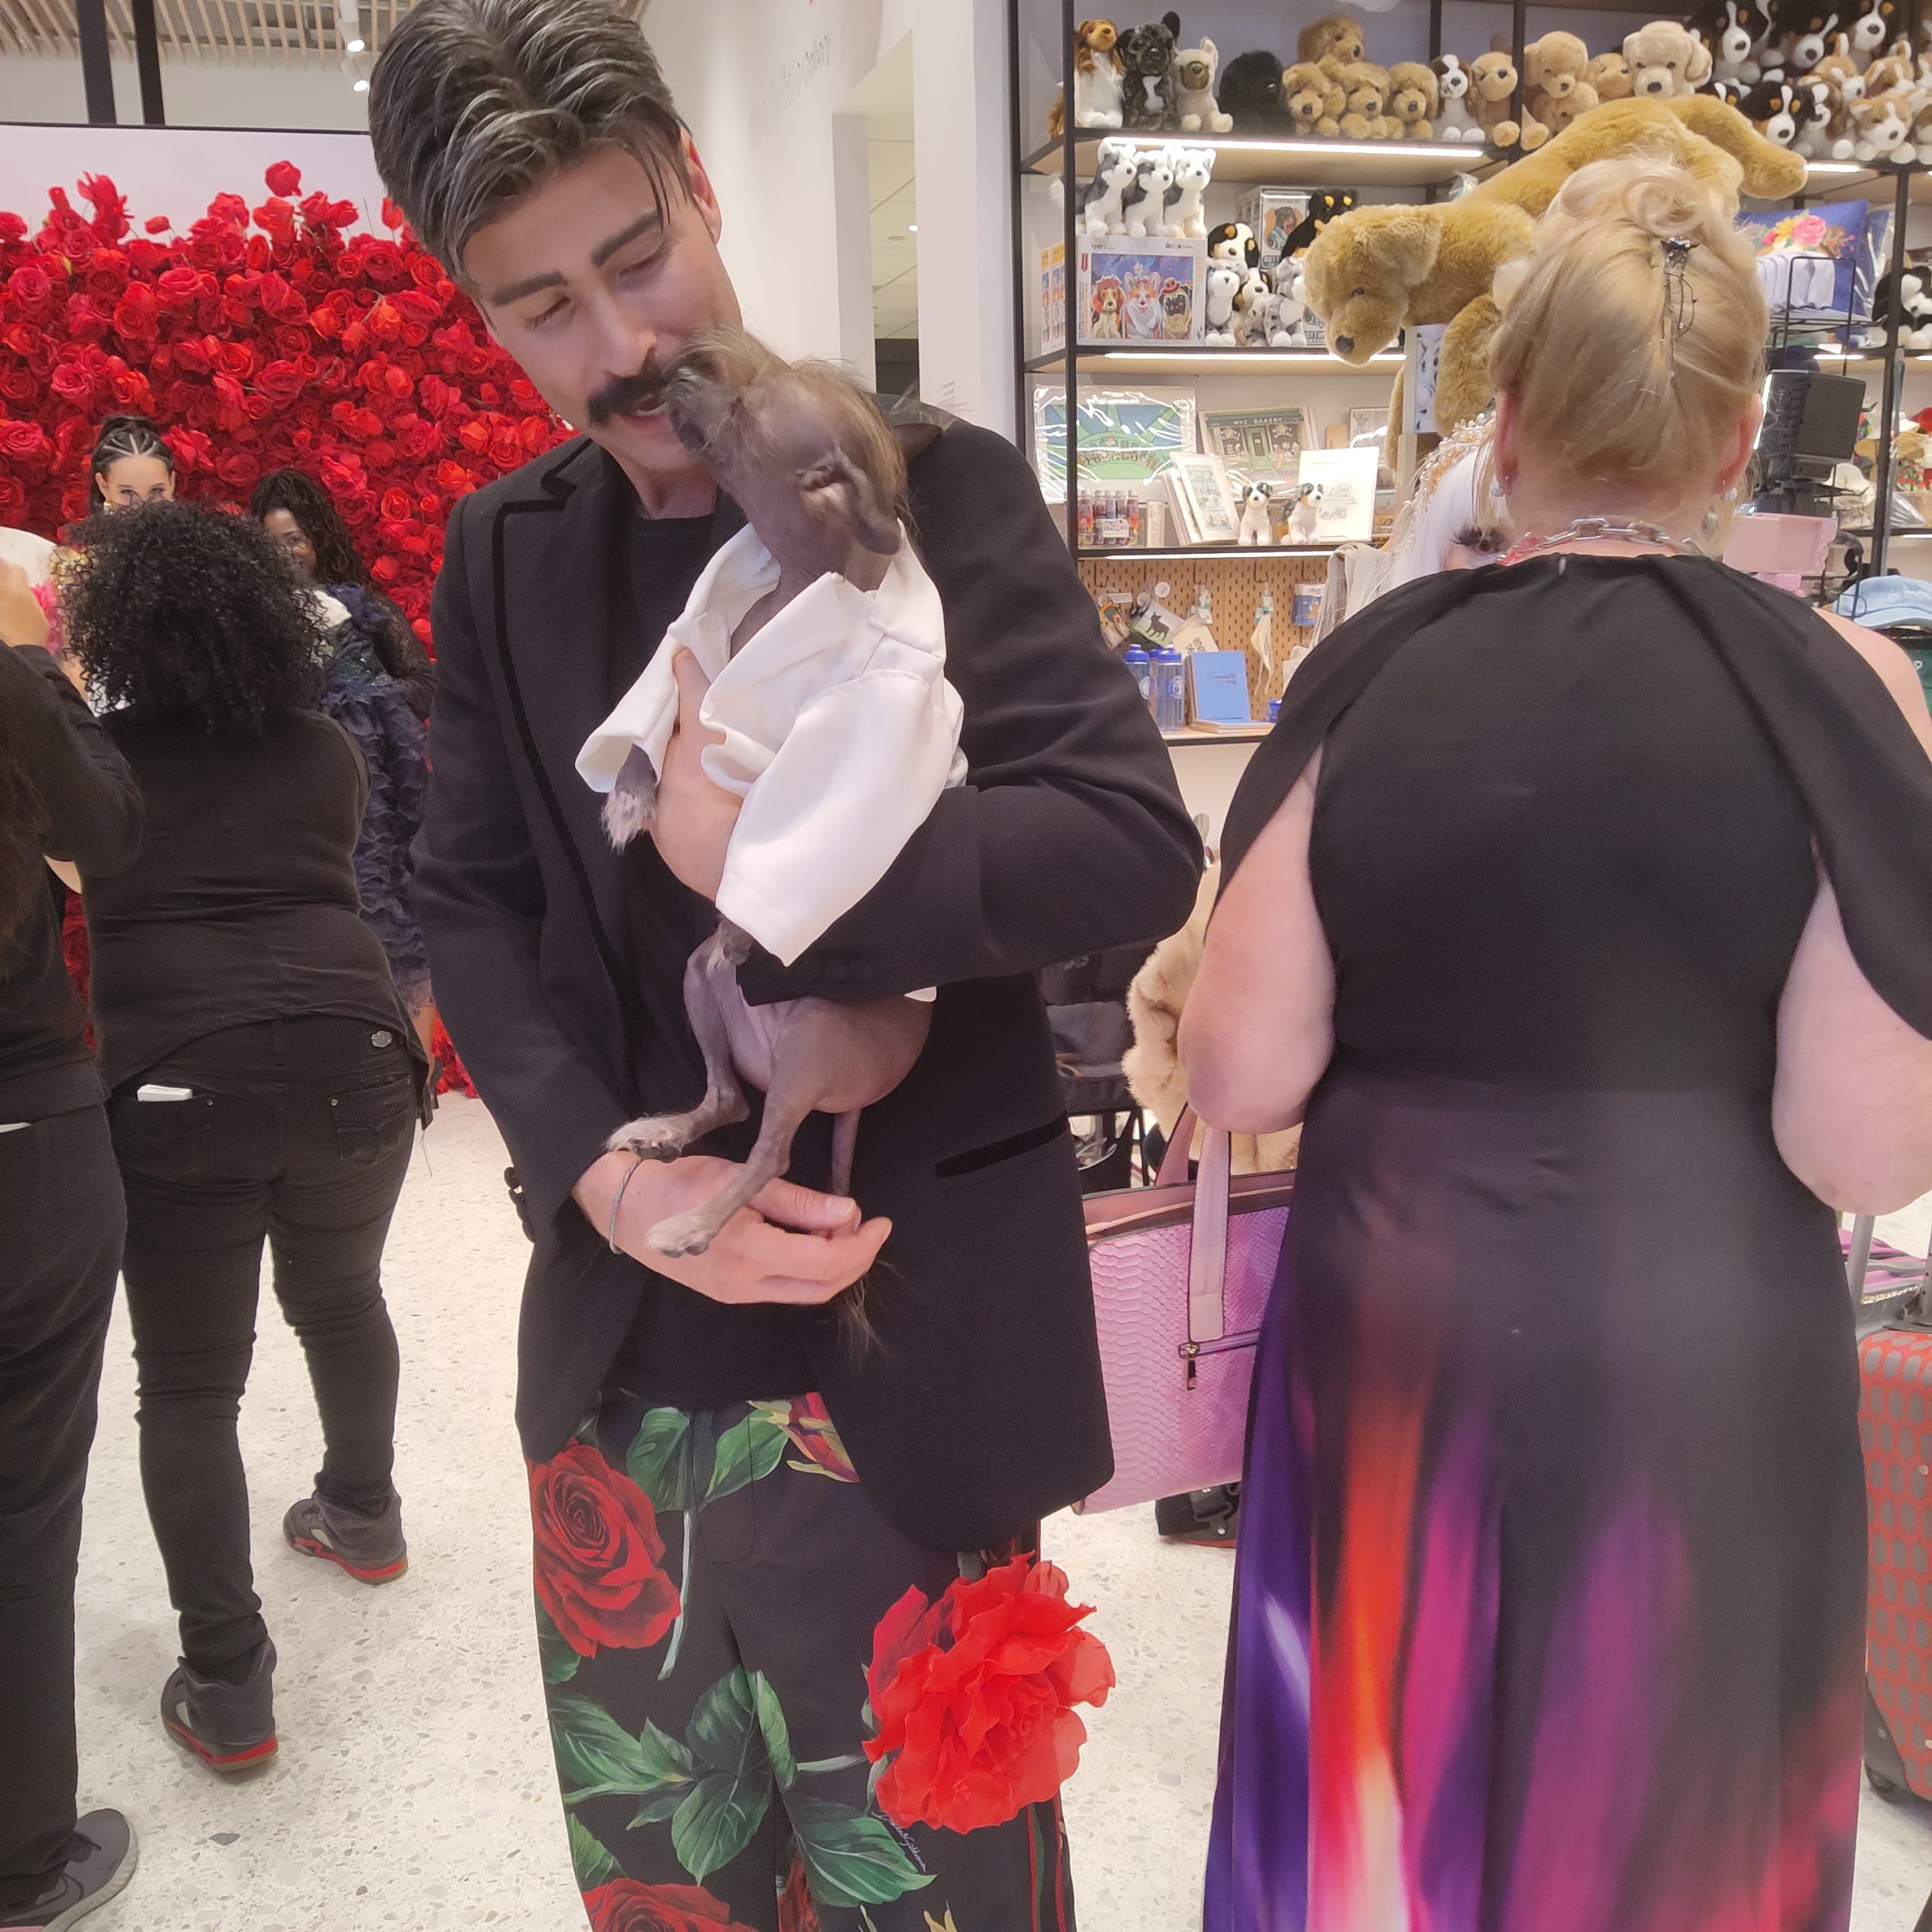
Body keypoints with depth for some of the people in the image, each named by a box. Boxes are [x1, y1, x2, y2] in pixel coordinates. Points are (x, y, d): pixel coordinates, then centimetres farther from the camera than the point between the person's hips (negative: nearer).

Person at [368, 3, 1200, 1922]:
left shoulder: (931, 484, -6)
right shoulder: (499, 556, 8)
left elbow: (1134, 838, -14)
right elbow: (467, 907, 4)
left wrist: (765, 866, -24)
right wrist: (607, 1173, -12)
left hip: (901, 1346, -4)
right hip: (617, 1345, 5)